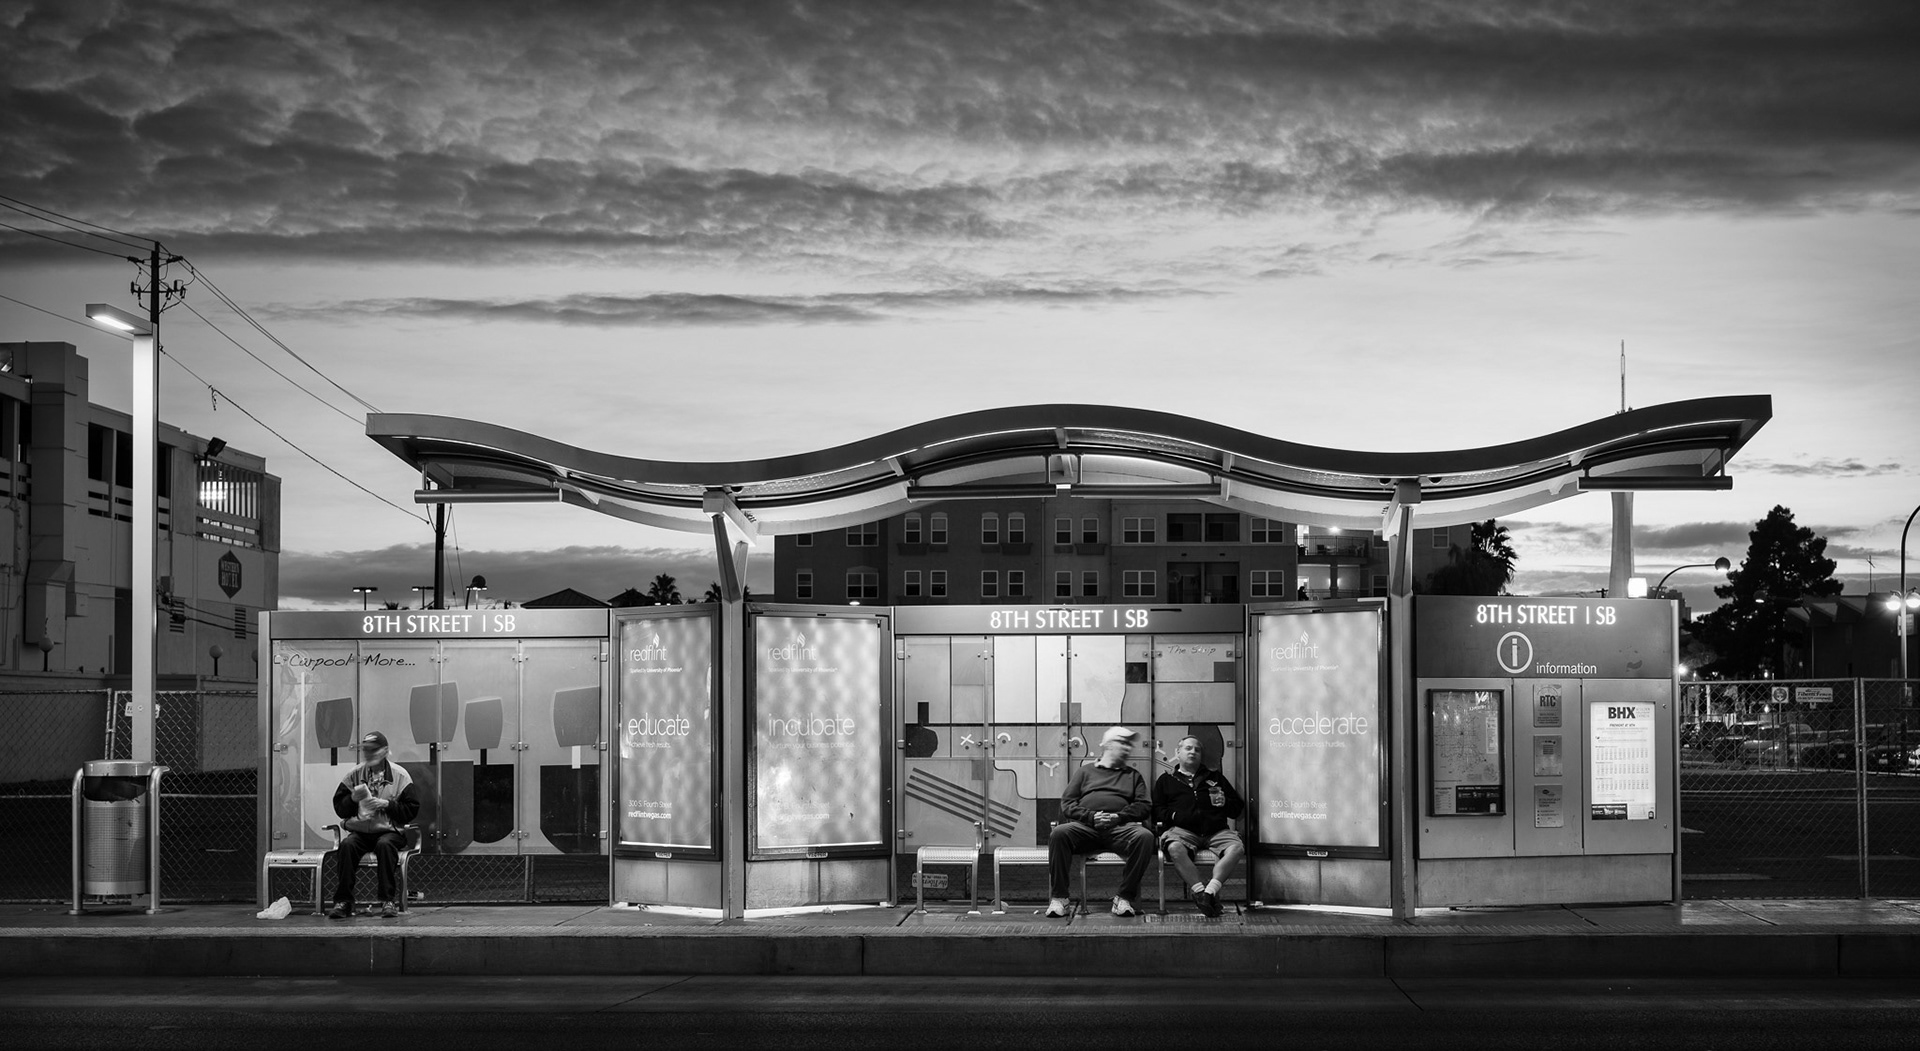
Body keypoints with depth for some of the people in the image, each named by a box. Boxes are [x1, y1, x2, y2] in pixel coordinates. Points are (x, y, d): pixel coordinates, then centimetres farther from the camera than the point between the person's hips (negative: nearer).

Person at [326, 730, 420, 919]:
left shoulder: (399, 775, 2)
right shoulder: (354, 775, 9)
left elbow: (412, 809, -1)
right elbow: (340, 809, 10)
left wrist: (387, 804, -13)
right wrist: (353, 799, -10)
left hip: (389, 831, -2)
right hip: (359, 831, 2)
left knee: (385, 845, -36)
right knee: (347, 844, -30)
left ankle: (387, 901, -30)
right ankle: (342, 901, -27)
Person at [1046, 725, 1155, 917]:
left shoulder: (1133, 775, 26)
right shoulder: (1085, 772, 23)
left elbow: (1144, 806, 11)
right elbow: (1067, 804, 12)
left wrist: (1119, 816, -9)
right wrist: (1091, 816, -8)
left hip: (1120, 828, 1)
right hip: (1084, 826, 0)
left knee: (1144, 836, -32)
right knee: (1058, 834, -32)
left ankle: (1124, 898, -26)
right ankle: (1059, 898, -25)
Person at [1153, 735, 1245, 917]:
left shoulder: (1215, 777, 29)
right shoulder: (1166, 780, 23)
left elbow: (1239, 807, 28)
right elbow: (1156, 811, 14)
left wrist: (1225, 803, 6)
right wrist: (1173, 815, -6)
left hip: (1216, 830, 2)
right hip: (1182, 830, -2)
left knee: (1236, 847, -31)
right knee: (1174, 848, -38)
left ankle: (1210, 890, -39)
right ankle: (1200, 889, -40)